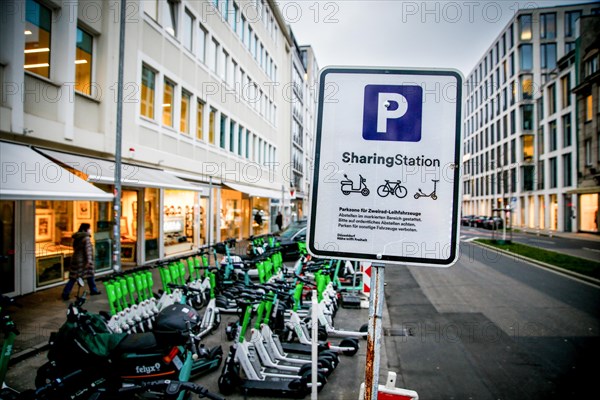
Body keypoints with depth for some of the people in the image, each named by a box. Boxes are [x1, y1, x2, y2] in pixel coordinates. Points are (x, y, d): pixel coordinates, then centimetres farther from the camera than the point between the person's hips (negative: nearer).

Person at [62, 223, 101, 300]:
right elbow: (88, 250, -19)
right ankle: (93, 290, 21)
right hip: (83, 260, -7)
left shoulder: (76, 238, 13)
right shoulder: (86, 238, -13)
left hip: (75, 259, 7)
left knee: (73, 278, 7)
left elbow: (75, 248, 19)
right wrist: (89, 260, -21)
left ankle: (65, 294, 3)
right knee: (90, 275, 9)